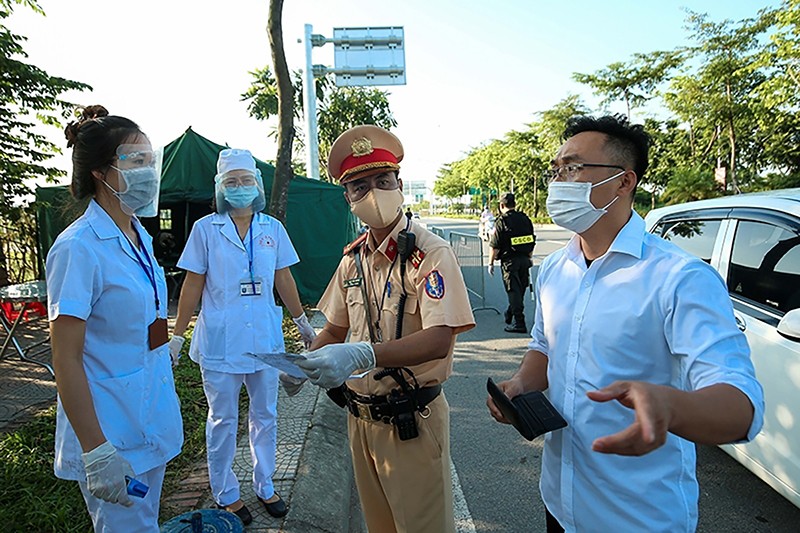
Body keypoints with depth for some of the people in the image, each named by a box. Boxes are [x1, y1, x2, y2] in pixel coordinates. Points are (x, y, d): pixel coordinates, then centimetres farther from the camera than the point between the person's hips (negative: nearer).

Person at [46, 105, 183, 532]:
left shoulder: (140, 237, 5)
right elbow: (66, 360, -20)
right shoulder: (79, 248, -20)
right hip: (112, 431, -8)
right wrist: (96, 453, -20)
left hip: (152, 418, 8)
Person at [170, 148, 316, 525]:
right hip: (220, 341, -3)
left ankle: (265, 486, 33)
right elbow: (192, 285, -2)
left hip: (265, 338, 3)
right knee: (223, 421, 11)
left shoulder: (273, 229, 3)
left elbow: (283, 278, 10)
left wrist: (302, 321, 16)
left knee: (265, 416, 15)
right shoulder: (205, 229, -5)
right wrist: (177, 336, -2)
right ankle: (226, 494, 29)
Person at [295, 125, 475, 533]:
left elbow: (438, 341, -28)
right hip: (360, 417, 7)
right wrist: (304, 362, -6)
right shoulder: (353, 257, 4)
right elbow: (335, 330, 12)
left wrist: (361, 354, -38)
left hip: (412, 420, -6)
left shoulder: (430, 253, -17)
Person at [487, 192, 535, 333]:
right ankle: (509, 314, 35)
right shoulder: (525, 219, 6)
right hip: (524, 259, 6)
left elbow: (494, 246, -12)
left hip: (509, 261, -6)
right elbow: (532, 242, 12)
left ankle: (519, 323, 1)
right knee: (520, 290, 17)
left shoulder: (501, 222, -12)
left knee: (513, 291, 0)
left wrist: (491, 263, -3)